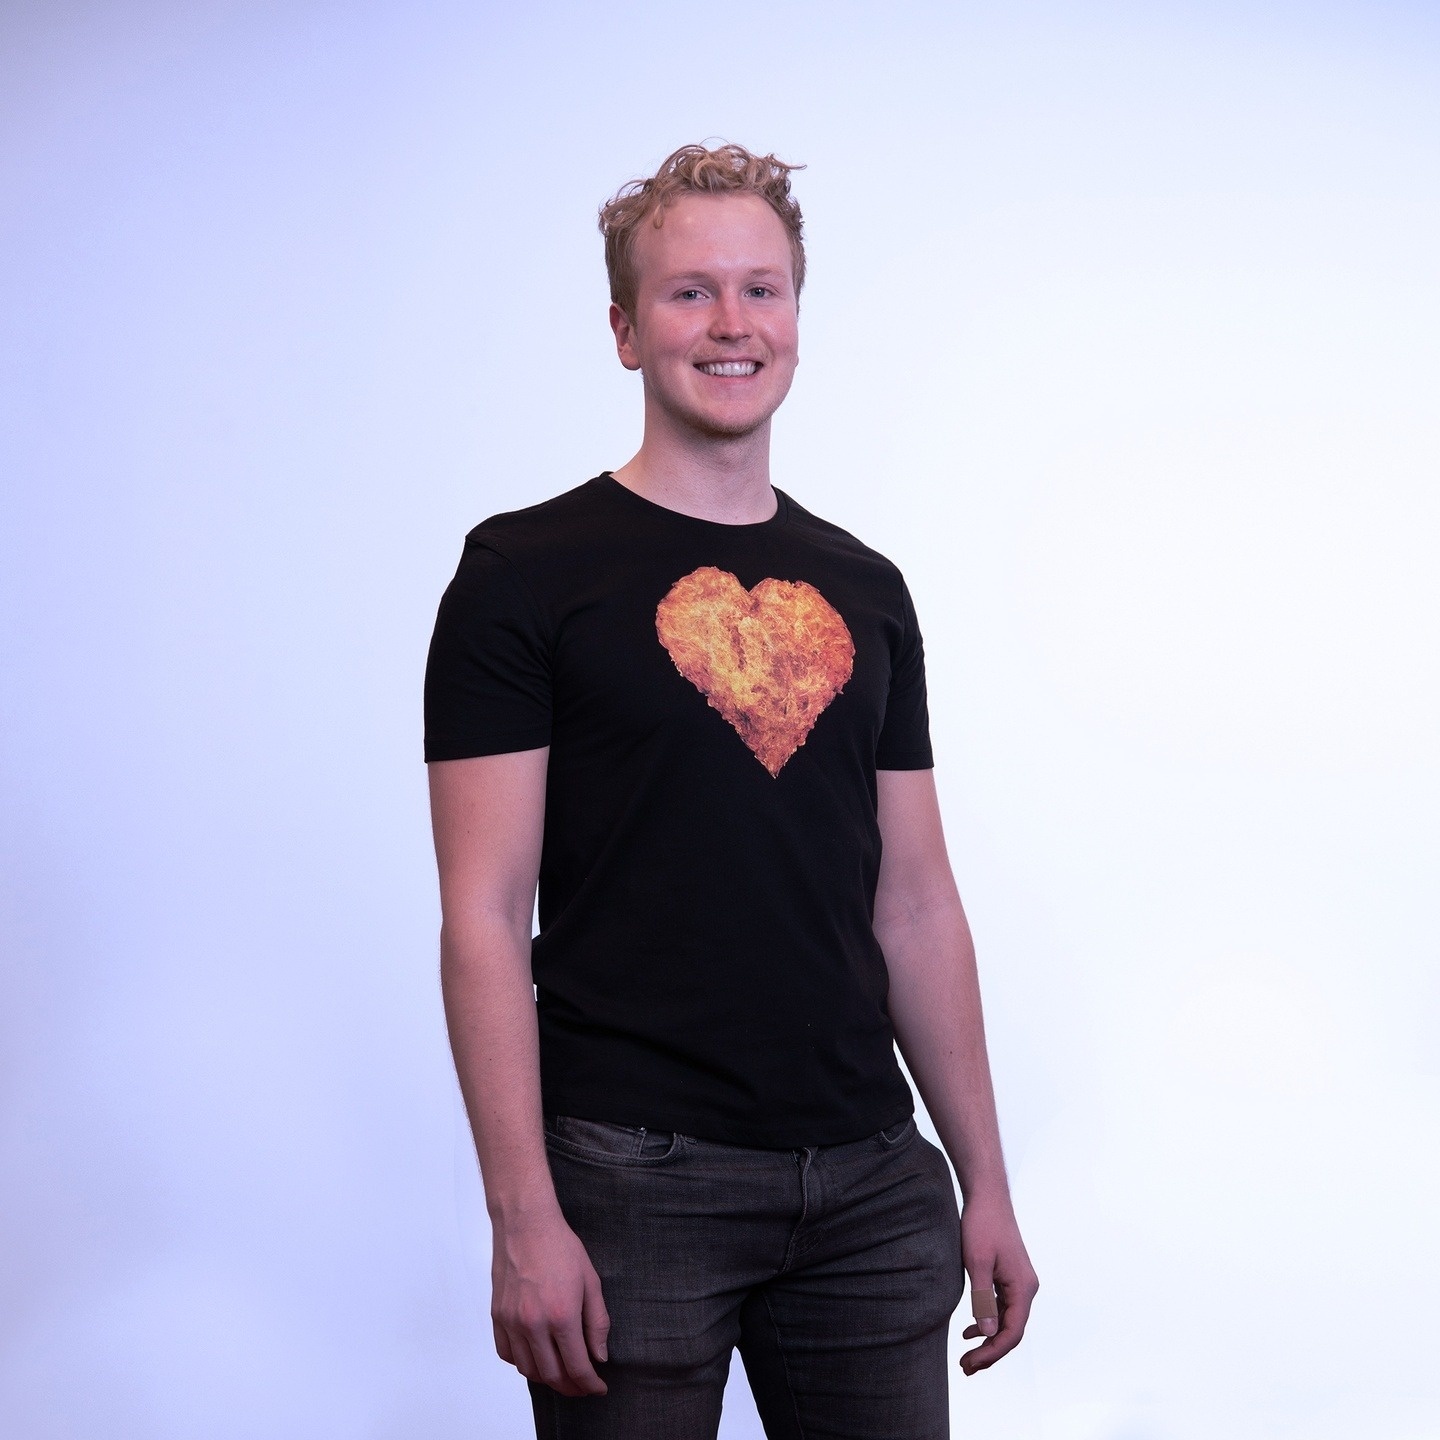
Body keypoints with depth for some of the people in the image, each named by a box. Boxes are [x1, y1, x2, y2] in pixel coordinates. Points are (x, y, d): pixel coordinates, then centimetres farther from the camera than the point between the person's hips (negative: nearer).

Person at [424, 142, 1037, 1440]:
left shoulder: (865, 590, 11)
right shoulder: (525, 573, -4)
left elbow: (915, 905, 13)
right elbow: (485, 917, -9)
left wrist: (986, 1183, 11)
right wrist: (523, 1216, -15)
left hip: (872, 1184, 5)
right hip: (634, 1177, -4)